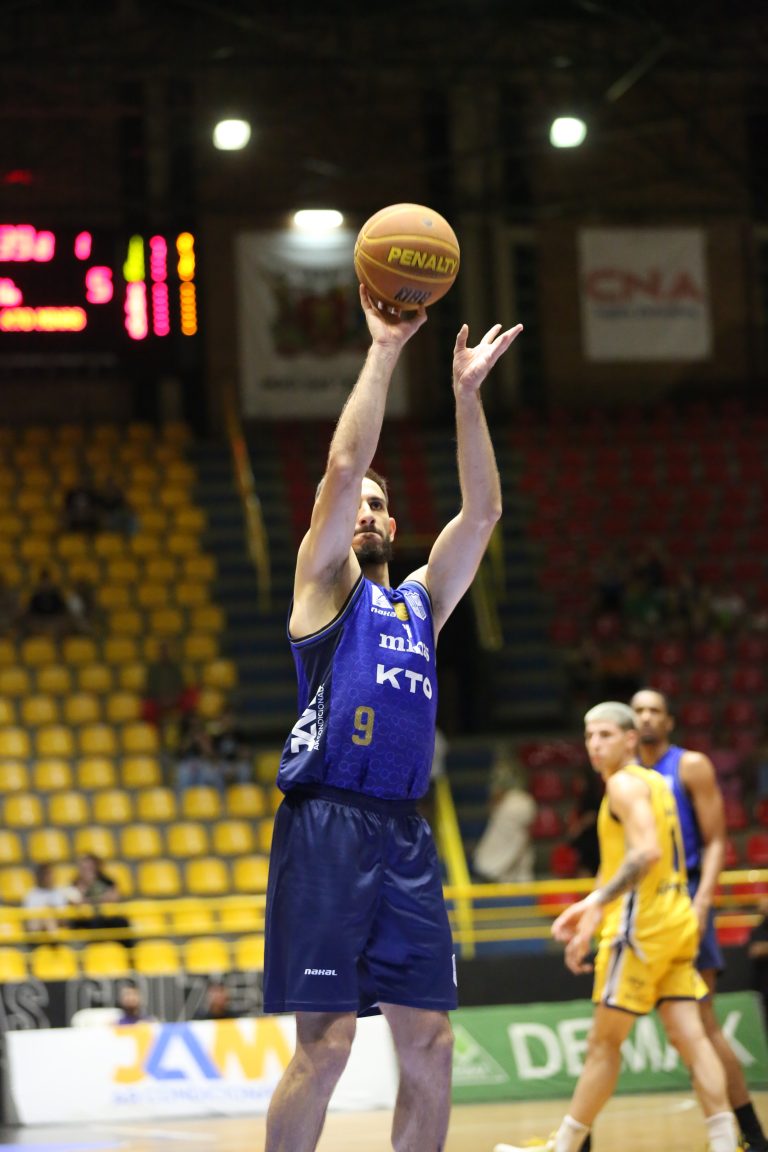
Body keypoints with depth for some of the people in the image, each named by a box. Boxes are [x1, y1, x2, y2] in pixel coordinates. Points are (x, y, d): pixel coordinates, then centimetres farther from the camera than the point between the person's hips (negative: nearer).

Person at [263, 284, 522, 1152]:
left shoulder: (421, 600, 22)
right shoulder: (324, 584, 6)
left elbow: (481, 510, 15)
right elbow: (343, 467, -6)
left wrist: (467, 393, 11)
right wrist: (383, 351, -3)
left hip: (405, 835, 6)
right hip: (328, 827, -6)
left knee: (429, 1044, 2)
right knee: (325, 1044, -10)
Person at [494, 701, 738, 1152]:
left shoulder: (625, 783, -9)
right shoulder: (655, 782, 20)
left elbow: (647, 852, -24)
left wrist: (597, 904, -24)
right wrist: (593, 904, 23)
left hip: (642, 925, -9)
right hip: (676, 920, 9)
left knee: (604, 1042, -2)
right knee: (688, 1036, 1)